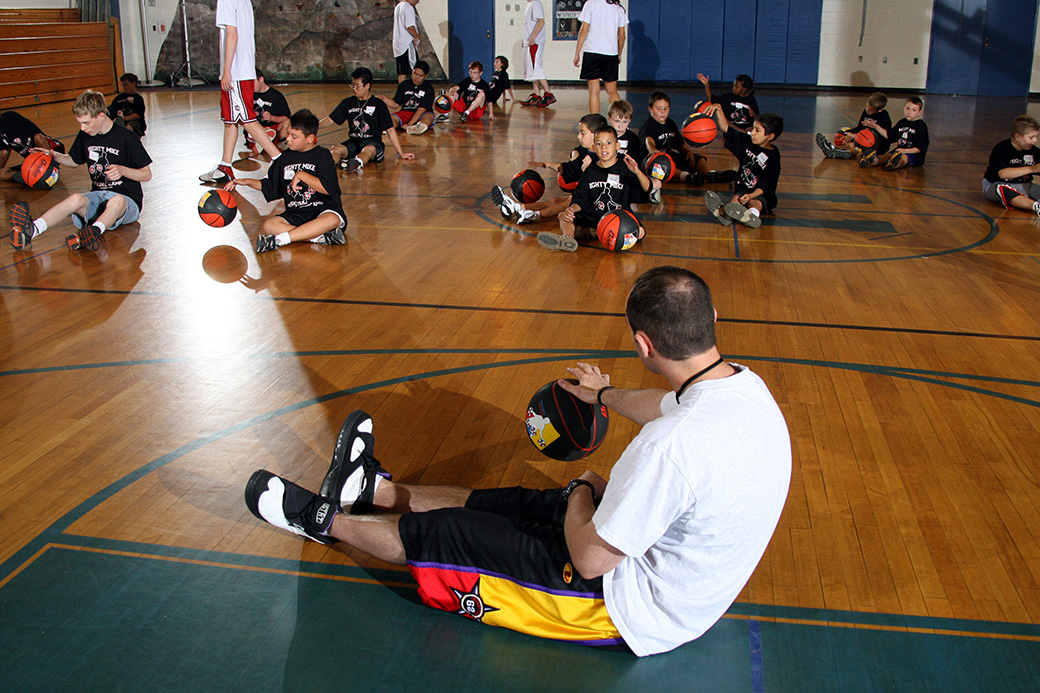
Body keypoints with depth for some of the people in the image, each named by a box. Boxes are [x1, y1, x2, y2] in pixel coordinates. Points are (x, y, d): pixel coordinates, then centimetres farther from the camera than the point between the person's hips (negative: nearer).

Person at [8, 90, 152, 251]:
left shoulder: (127, 138, -8)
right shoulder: (84, 136, 9)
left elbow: (147, 175, -5)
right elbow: (74, 161, 26)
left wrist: (123, 170, -24)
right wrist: (55, 155, 5)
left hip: (128, 200, -4)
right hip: (98, 195, 4)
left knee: (117, 201, -41)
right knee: (76, 198, -31)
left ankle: (94, 232, -67)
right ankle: (31, 230, -52)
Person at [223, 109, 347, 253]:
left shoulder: (322, 155, -3)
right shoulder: (286, 159, 13)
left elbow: (328, 188, -16)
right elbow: (269, 186, 26)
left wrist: (301, 175, -15)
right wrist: (247, 182, 14)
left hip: (323, 210, -5)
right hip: (295, 214, 5)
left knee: (332, 220, -41)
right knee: (267, 226, -23)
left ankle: (280, 239, -36)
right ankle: (321, 237, -31)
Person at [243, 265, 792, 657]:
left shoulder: (674, 444, -36)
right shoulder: (743, 385, -7)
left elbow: (590, 557, -26)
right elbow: (666, 405, 18)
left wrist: (583, 493, -4)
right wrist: (603, 394, 37)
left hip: (633, 612, -8)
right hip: (695, 579, 8)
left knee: (442, 536, 5)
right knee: (510, 504, 19)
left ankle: (326, 520, 30)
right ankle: (371, 490, 38)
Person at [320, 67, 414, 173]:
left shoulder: (379, 105, 3)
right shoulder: (348, 103, 13)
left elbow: (390, 130, 2)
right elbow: (330, 119, 15)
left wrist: (401, 153, 0)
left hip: (373, 142, -4)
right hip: (353, 141, 4)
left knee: (369, 150, -40)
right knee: (337, 149, -29)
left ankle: (357, 163, -72)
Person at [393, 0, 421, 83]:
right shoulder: (408, 8, -12)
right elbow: (410, 26, -22)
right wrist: (417, 37, -9)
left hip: (397, 44, 9)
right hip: (408, 43, -9)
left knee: (402, 73, 9)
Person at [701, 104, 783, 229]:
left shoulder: (773, 156, -11)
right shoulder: (747, 142, 6)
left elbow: (766, 185, -17)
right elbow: (726, 128, 9)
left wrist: (751, 195, -33)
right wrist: (718, 109, -6)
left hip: (761, 194, -5)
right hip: (742, 189, 5)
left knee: (755, 202, -37)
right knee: (736, 198, -27)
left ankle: (752, 216, -73)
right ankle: (724, 213, -61)